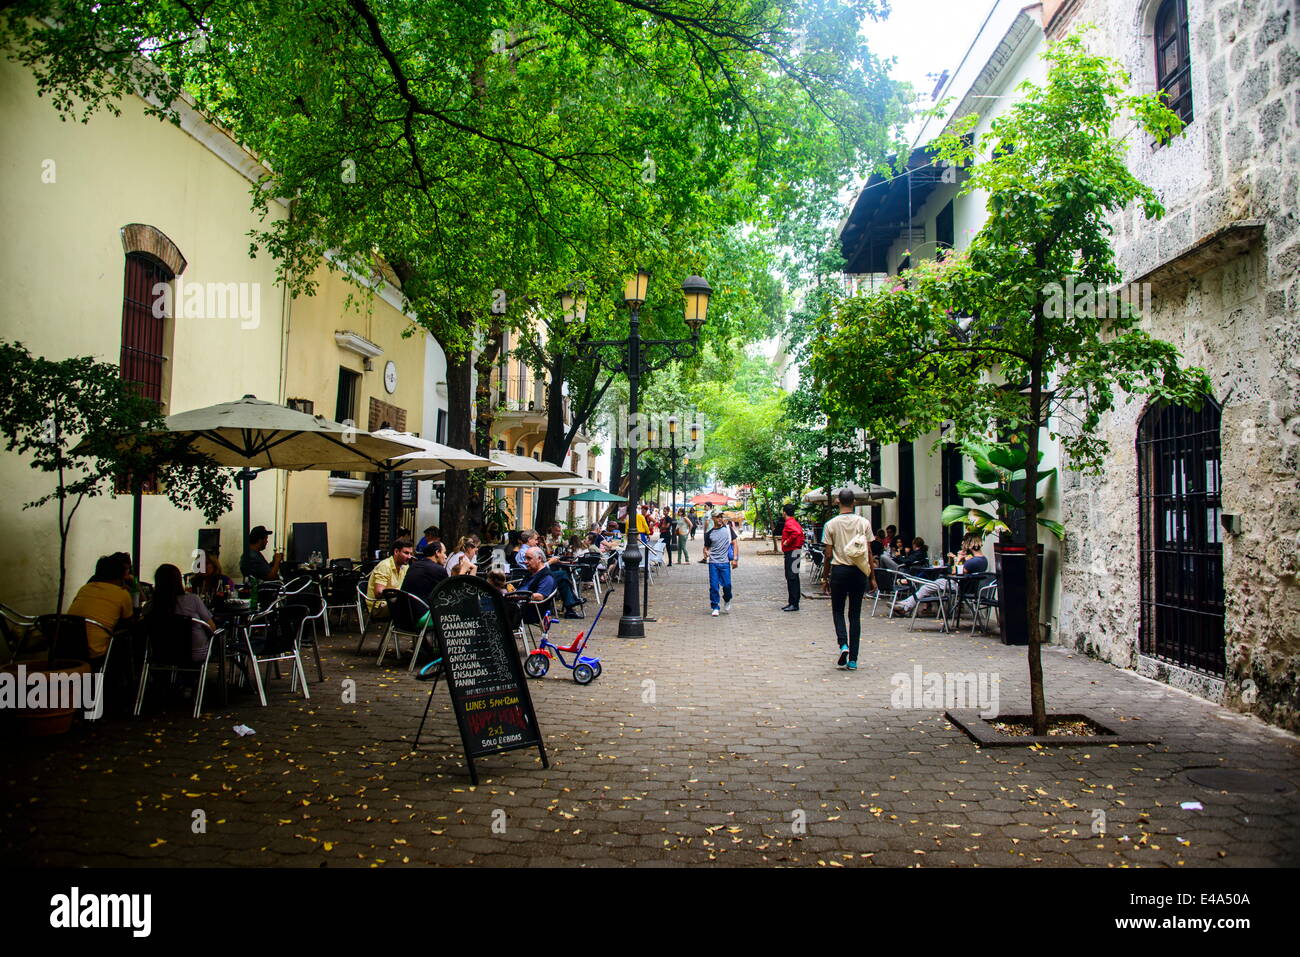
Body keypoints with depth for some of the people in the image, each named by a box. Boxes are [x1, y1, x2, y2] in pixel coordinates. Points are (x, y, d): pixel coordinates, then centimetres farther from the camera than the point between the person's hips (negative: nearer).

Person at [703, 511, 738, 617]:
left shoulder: (728, 529, 4)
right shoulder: (709, 533, 6)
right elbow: (706, 547, 11)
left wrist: (735, 558, -2)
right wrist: (705, 553, -13)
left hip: (725, 562, -1)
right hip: (713, 563, 1)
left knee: (727, 585, -3)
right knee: (714, 586, -1)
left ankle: (727, 601, 27)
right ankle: (715, 608, 10)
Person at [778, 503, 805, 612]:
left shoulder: (789, 523, -15)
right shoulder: (794, 522, 16)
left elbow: (797, 532, -32)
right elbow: (801, 533, 22)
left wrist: (788, 542, -22)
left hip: (791, 553, -11)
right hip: (793, 552, 11)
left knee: (792, 578, -9)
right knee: (791, 578, 13)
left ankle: (794, 604, -8)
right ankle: (792, 603, 18)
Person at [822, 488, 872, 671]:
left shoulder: (831, 524, -4)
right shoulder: (864, 523, -1)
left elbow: (828, 554, -2)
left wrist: (826, 575, 9)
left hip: (839, 570, -1)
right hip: (858, 571, 1)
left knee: (838, 611, 13)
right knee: (855, 614, 7)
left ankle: (843, 644, -11)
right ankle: (853, 659, 6)